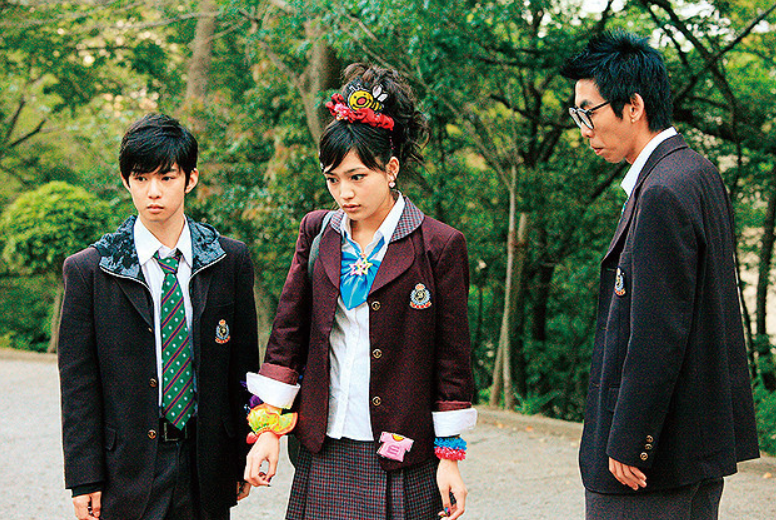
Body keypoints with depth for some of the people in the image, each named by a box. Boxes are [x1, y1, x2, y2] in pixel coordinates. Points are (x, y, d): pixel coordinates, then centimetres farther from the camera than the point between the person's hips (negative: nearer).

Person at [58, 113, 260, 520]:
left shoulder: (230, 261, 3)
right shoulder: (88, 270, -2)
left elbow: (244, 362, 8)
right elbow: (78, 382, -2)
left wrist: (244, 455, 7)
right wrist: (84, 478, -5)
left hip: (207, 468, 2)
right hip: (129, 468, -2)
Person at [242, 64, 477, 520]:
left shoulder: (439, 246, -4)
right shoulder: (317, 231, 7)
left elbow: (452, 358, -1)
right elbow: (288, 332, 9)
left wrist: (450, 456, -1)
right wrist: (269, 430, 3)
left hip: (401, 459, -3)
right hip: (324, 451, 3)